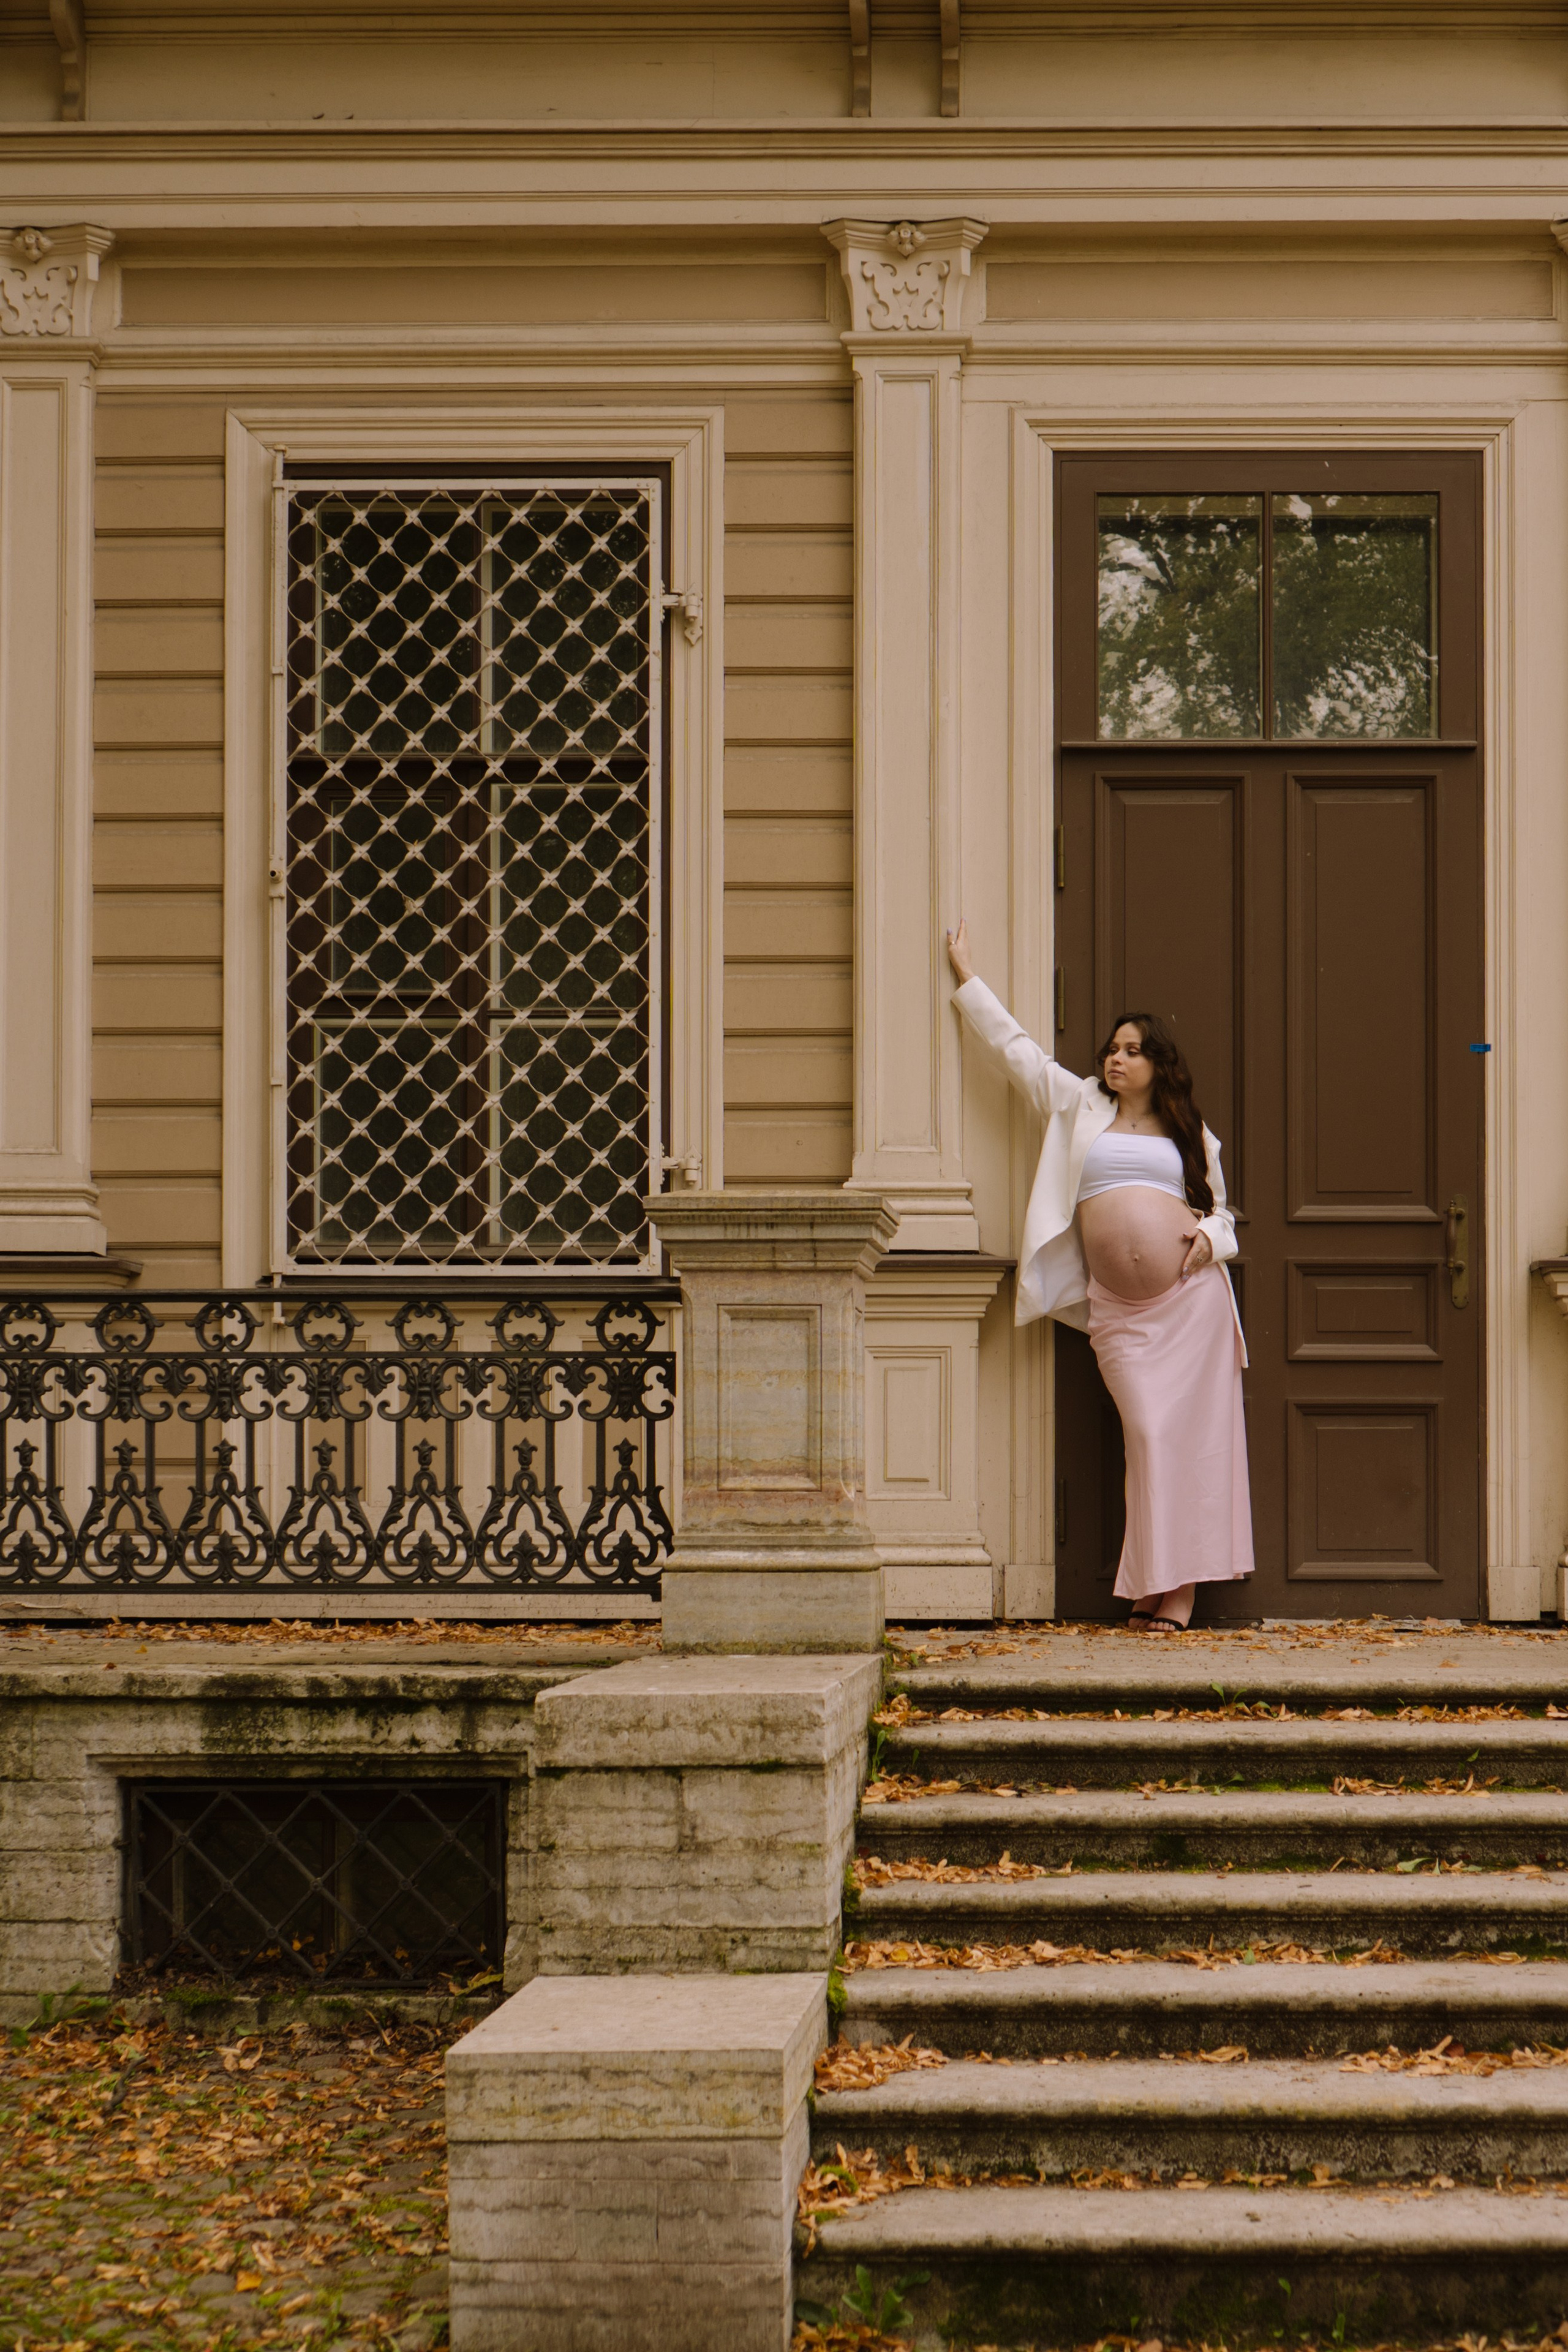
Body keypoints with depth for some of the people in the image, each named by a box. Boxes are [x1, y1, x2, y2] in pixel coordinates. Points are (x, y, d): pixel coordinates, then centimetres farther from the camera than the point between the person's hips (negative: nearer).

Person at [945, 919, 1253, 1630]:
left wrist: (1211, 1239, -2)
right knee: (1149, 1434, -10)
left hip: (1191, 1298, 0)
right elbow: (1015, 1046, 18)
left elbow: (1220, 1211, 20)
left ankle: (1177, 1592, -3)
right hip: (1120, 1310, 0)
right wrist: (966, 977, 21)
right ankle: (1157, 1586, -4)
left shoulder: (1189, 1135, 15)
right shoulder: (1079, 1107, 14)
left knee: (1194, 1436, -5)